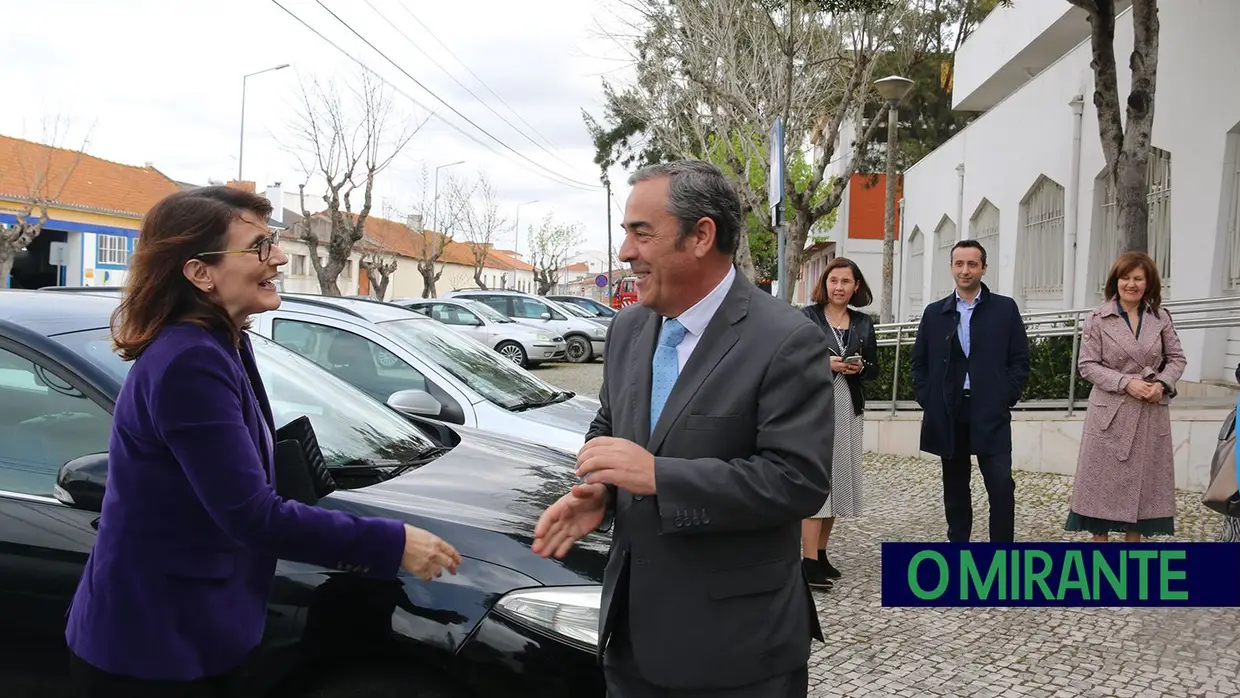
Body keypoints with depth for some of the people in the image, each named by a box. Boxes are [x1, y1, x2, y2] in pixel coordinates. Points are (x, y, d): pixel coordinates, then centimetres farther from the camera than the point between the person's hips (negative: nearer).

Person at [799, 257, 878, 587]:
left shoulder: (864, 323, 12)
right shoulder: (807, 316, 0)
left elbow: (874, 369, 15)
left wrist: (860, 367, -6)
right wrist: (824, 363, -17)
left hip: (848, 410, 5)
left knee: (837, 479, 8)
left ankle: (820, 553, 18)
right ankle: (810, 562, -9)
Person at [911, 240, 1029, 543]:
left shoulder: (1005, 308, 4)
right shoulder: (934, 313, 9)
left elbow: (1020, 359, 3)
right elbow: (920, 362, 12)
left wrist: (1006, 398, -5)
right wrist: (927, 400, 2)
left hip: (990, 414, -2)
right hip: (948, 414, 2)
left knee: (1001, 486, -8)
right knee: (955, 488, 11)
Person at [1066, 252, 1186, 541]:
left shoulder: (1160, 317, 6)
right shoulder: (1097, 319, -3)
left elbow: (1176, 358, 10)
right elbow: (1087, 365, -6)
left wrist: (1162, 384, -10)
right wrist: (1126, 382, -17)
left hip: (1151, 414, 3)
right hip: (1110, 414, -3)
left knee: (1142, 481, 9)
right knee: (1103, 482, 1)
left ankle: (1135, 537, 20)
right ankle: (1100, 538, 10)